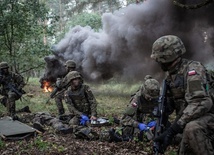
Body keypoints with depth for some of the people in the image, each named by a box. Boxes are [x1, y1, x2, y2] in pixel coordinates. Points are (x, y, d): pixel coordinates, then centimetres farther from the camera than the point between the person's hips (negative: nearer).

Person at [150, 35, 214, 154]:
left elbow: (201, 103, -32)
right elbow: (170, 102, 19)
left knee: (191, 128, -39)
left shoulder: (193, 69, -20)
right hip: (189, 120, 9)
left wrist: (173, 129, -36)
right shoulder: (171, 74, 9)